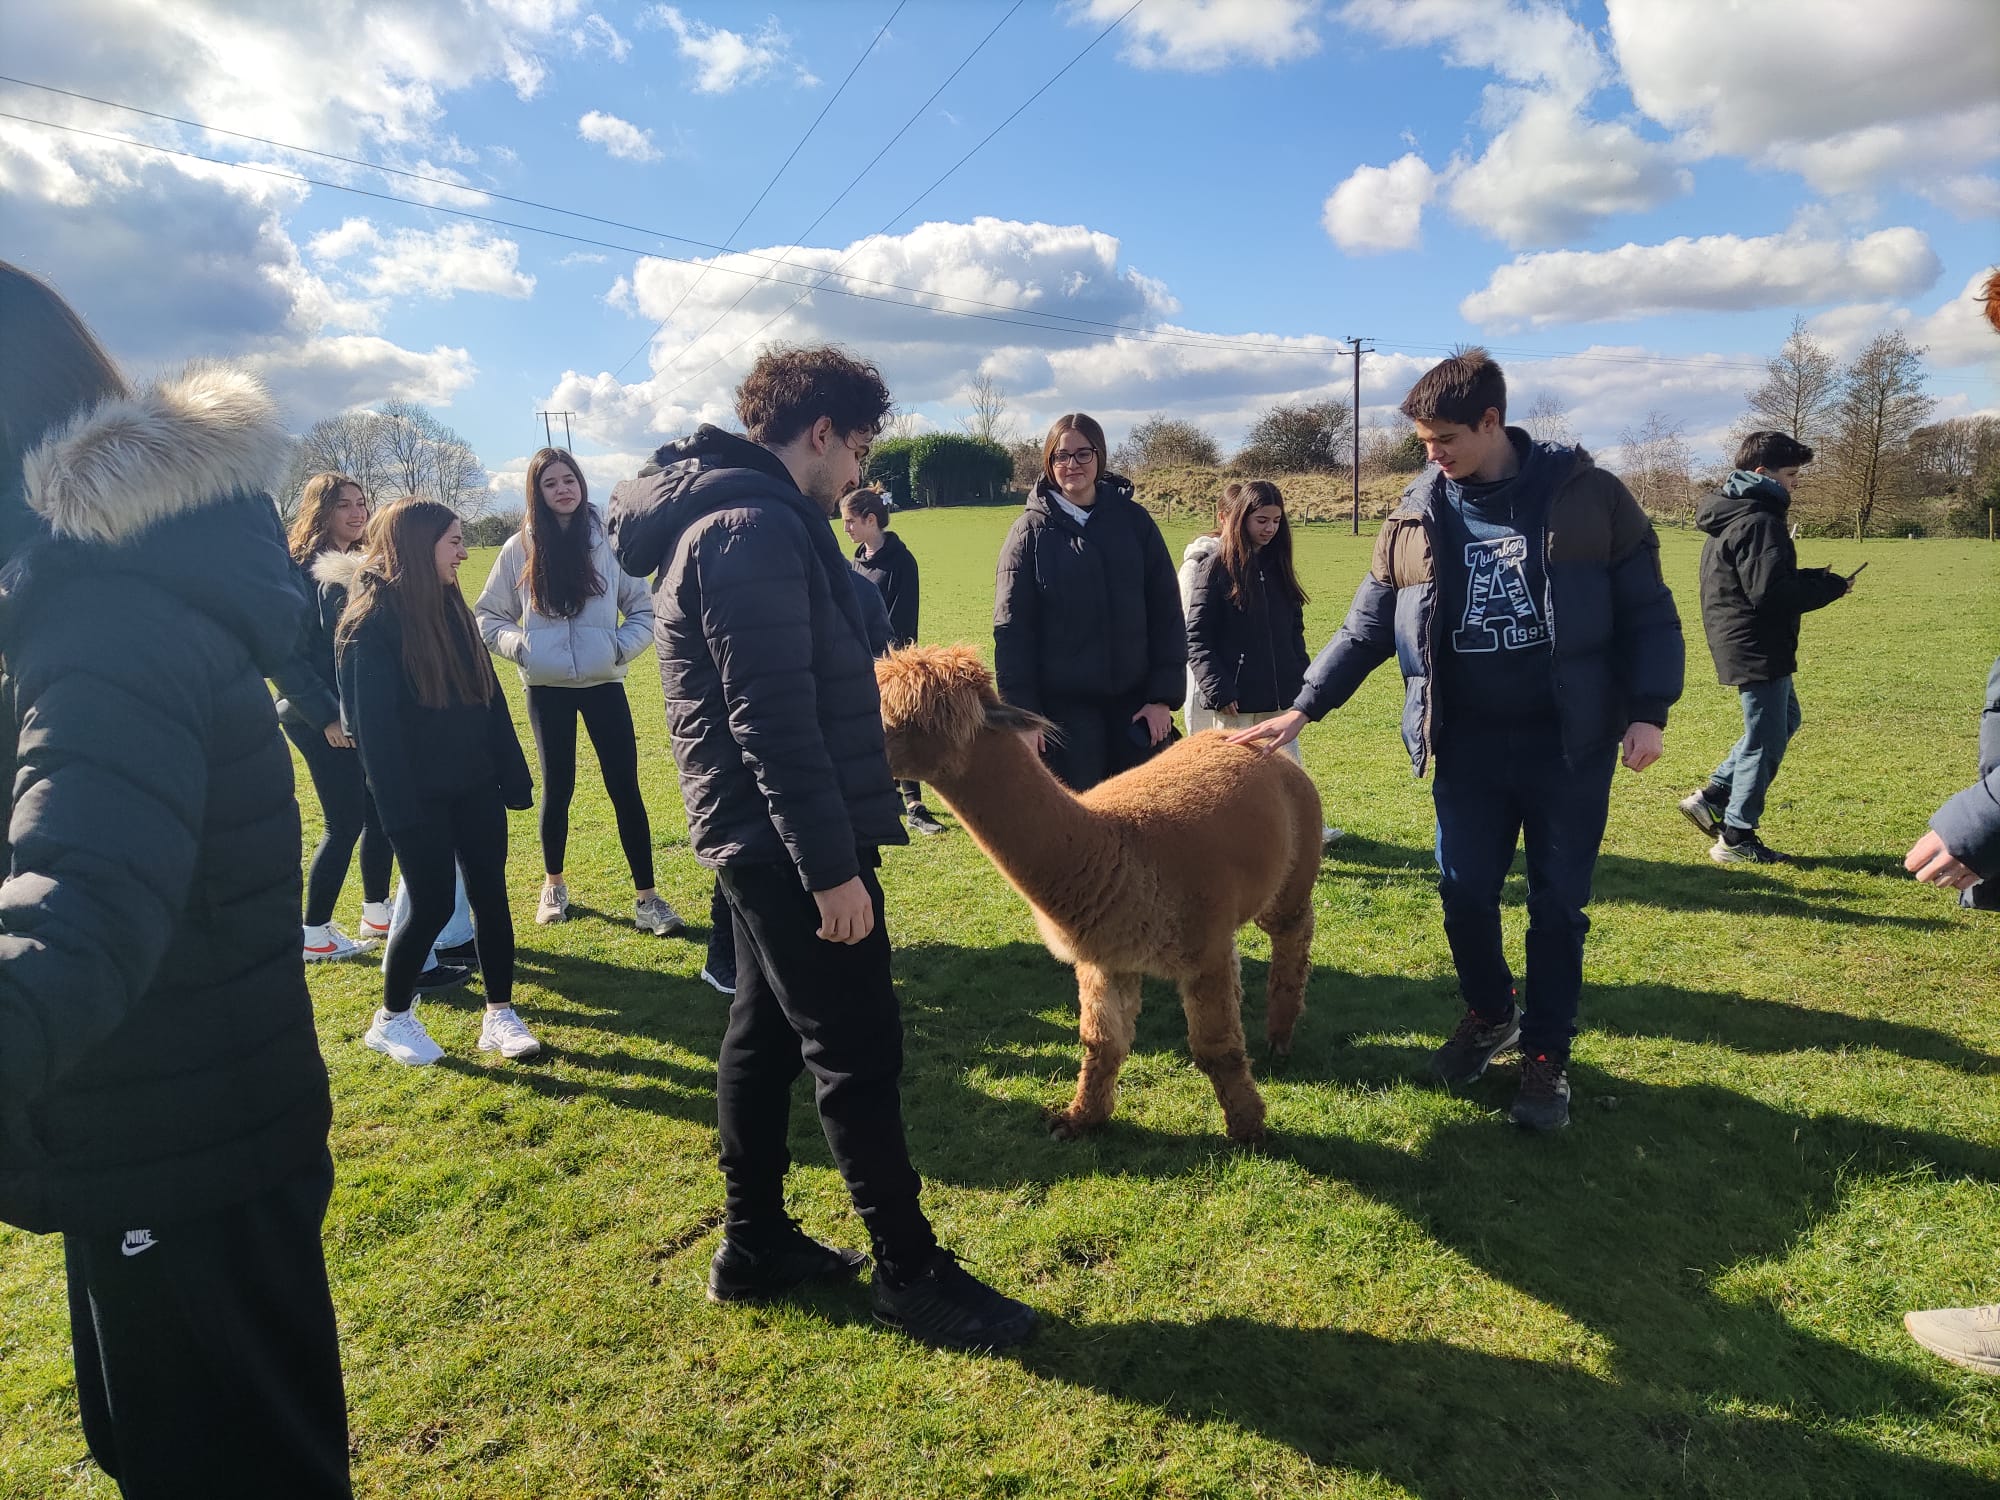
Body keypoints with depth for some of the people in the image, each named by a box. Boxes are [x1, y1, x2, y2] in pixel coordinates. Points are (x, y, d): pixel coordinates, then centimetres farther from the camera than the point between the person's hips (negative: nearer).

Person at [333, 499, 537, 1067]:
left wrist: (513, 776, 8)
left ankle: (500, 1015, 18)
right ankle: (391, 1019, 22)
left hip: (474, 785, 6)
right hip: (421, 794, -6)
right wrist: (400, 808, -18)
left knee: (489, 894, 7)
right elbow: (374, 726, -15)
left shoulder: (450, 607, 9)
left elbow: (489, 696, 10)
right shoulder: (372, 622, -12)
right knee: (432, 906, 1)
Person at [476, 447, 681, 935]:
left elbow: (644, 609, 5)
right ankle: (553, 884, 30)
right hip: (546, 688, 1)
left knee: (625, 786, -2)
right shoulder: (519, 549, 0)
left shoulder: (609, 541, -2)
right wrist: (520, 646, -7)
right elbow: (488, 615, 9)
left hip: (603, 683, -1)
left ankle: (647, 896, 4)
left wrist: (620, 646, -9)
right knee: (557, 788, 10)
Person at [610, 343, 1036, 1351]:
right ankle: (911, 1273, 13)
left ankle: (754, 1246, 30)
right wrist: (830, 866, -22)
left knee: (764, 1034, 17)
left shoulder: (726, 517, 16)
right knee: (857, 1052, -1)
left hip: (755, 839, 11)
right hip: (790, 840, -11)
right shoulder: (756, 525, -18)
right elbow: (774, 718, -24)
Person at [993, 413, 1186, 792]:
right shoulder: (1031, 530, 0)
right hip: (1064, 706, -1)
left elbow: (1167, 613, 4)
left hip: (1134, 701, 2)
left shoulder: (1134, 520, 4)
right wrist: (1023, 713, -8)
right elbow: (1011, 630, -2)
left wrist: (1164, 696, -2)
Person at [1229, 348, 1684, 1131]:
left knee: (1557, 905, 7)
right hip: (1467, 748, 3)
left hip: (1570, 744, -2)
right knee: (1464, 893, 7)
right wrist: (1303, 708, 2)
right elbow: (1366, 628, 7)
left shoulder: (1586, 494, -6)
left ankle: (1546, 1054, 25)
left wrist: (1649, 709, -11)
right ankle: (1488, 1013, 35)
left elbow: (1646, 609, -2)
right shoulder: (1416, 517, 2)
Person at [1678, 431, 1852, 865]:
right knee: (1765, 742, 0)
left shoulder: (1730, 516, 13)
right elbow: (1771, 591, -27)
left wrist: (1811, 578, 5)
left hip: (1743, 645, 10)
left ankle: (1712, 796, 22)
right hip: (1758, 649, -10)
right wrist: (1830, 585, -12)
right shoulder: (1758, 521, -19)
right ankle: (1736, 839, 9)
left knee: (1783, 721, 24)